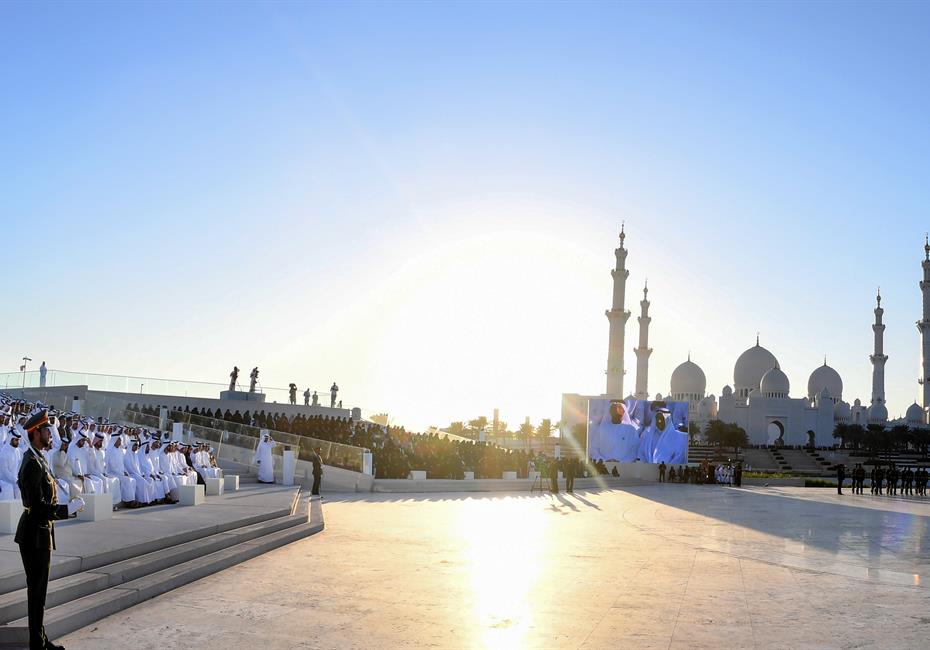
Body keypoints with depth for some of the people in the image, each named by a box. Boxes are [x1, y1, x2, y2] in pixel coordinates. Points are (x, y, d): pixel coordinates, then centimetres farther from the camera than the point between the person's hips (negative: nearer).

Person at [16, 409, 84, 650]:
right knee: (37, 591, -1)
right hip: (35, 536, -10)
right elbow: (38, 506, -24)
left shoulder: (36, 460, 12)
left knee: (38, 590, 17)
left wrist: (65, 508, 11)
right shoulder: (33, 464, -20)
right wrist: (68, 510, -18)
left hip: (38, 533, 10)